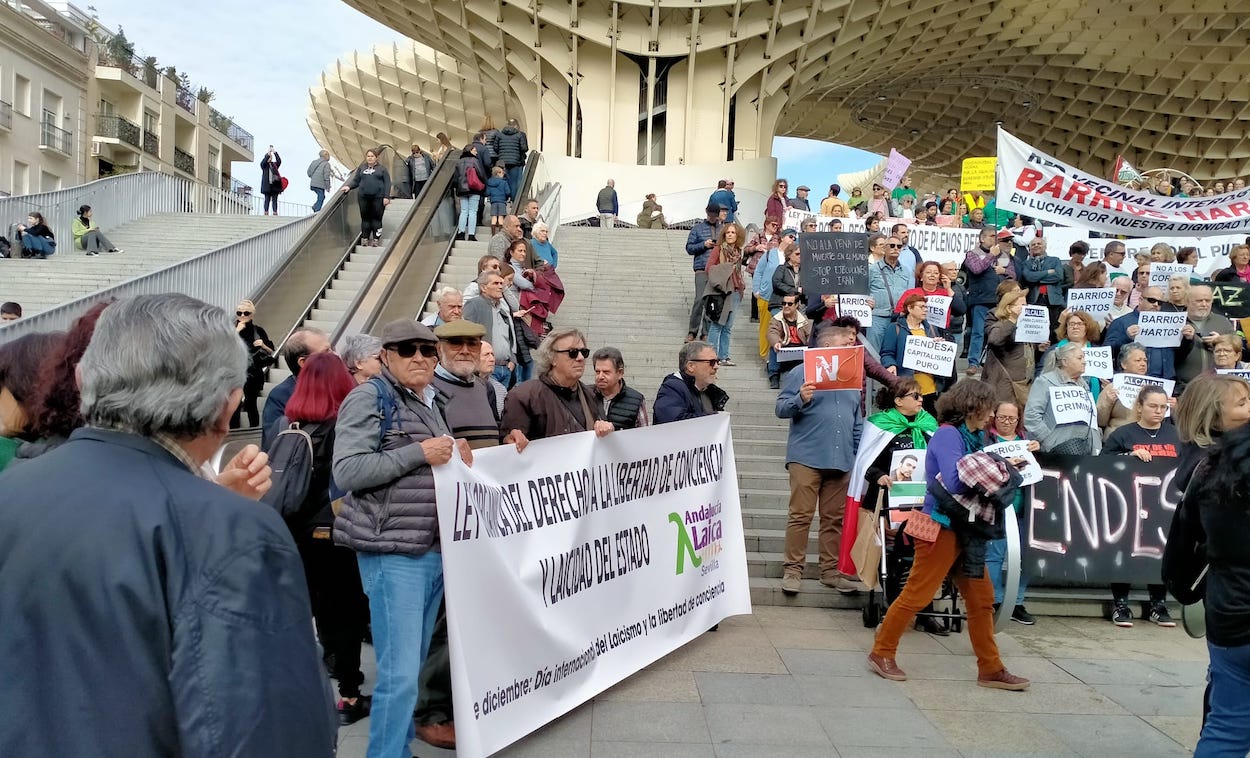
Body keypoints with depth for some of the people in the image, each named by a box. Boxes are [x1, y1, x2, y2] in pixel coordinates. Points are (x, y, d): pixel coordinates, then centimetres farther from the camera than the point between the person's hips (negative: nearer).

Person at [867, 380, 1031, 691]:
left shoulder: (973, 437, 11)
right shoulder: (947, 434, -15)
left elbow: (978, 476, 13)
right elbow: (955, 482, -24)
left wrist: (1007, 465, -1)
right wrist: (999, 468, -13)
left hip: (966, 528, 9)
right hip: (942, 525, -9)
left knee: (982, 598, 10)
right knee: (916, 594, -1)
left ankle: (991, 669, 20)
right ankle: (881, 653, 13)